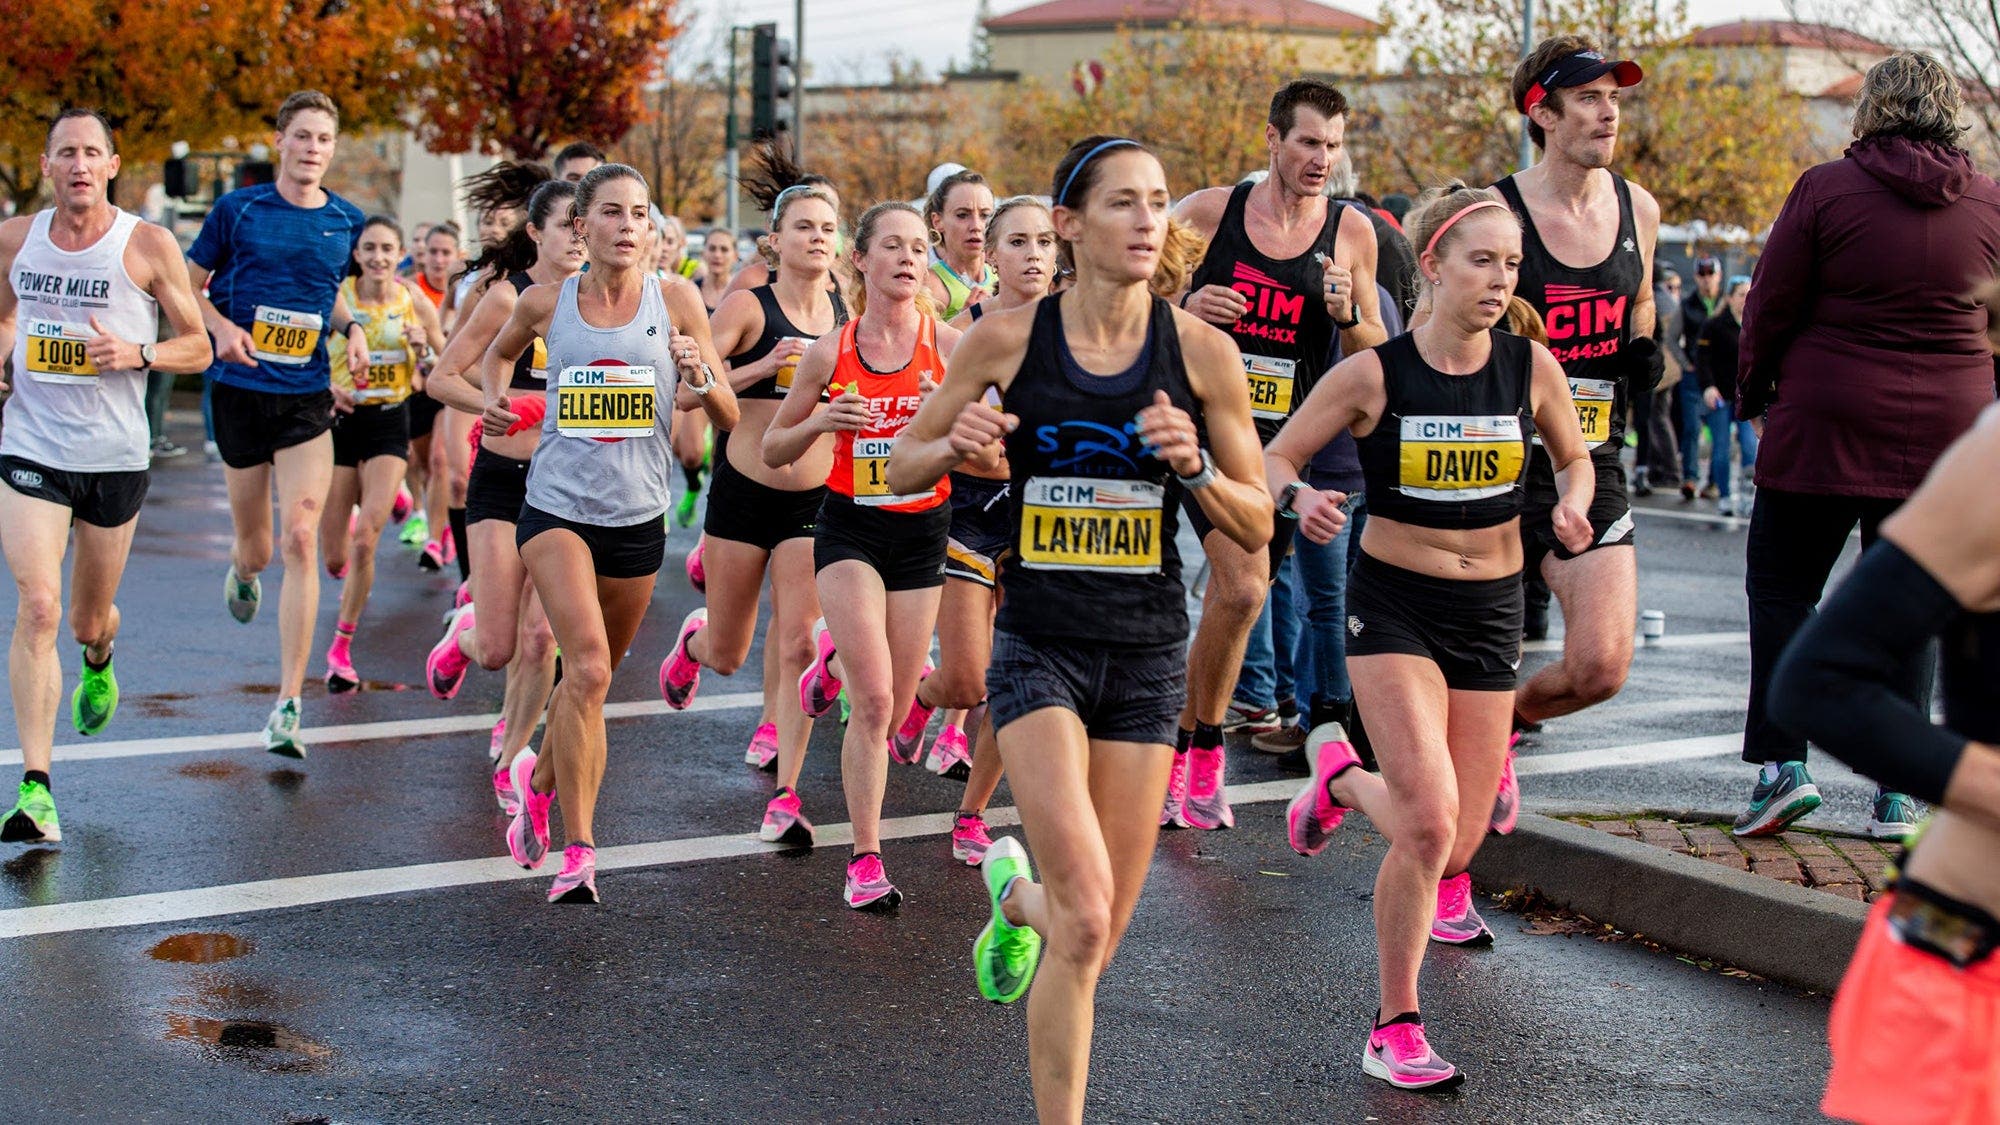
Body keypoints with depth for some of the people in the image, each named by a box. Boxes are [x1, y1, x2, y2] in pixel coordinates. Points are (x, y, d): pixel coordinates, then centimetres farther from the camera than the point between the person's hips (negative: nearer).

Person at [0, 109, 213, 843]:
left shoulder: (148, 246, -6)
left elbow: (198, 348, 0)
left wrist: (137, 354, -19)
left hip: (115, 458, 0)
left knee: (89, 619, 15)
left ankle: (98, 659, 56)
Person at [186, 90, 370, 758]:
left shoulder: (348, 222, 5)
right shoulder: (237, 210, -2)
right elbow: (189, 287, 5)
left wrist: (351, 328, 1)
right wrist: (222, 327, -14)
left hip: (307, 400, 0)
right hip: (240, 391, 0)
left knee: (300, 540, -14)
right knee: (256, 549, 9)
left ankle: (288, 707, -11)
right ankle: (242, 571, 52)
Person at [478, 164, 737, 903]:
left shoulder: (675, 301, -3)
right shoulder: (545, 303, -1)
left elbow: (728, 418, -1)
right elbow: (500, 351, 22)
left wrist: (700, 378, -21)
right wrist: (494, 399, 3)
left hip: (638, 516, 2)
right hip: (557, 508, -2)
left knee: (591, 678, 16)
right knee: (588, 669, -21)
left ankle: (540, 779, 45)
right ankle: (577, 849, -14)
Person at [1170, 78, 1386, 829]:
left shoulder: (1351, 232, 3)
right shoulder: (1208, 212, -2)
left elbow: (1374, 359, 9)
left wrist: (1347, 315, -12)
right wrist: (1185, 309, -13)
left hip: (1283, 440, 3)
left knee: (1233, 595, 7)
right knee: (1243, 586, -20)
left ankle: (1182, 748, 26)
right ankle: (1206, 751, -1)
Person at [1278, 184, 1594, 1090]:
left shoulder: (1532, 367, -3)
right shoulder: (1372, 375, -11)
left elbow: (1574, 455, 14)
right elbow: (1272, 457, -2)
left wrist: (1572, 504, -8)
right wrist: (1300, 496, -25)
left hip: (1491, 608, 4)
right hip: (1393, 605, -4)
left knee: (1461, 838, 6)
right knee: (1430, 819, -20)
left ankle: (1343, 777, 40)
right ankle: (1395, 1029, 1)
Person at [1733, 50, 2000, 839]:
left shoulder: (1828, 189, -8)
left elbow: (1770, 306, -4)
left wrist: (1753, 391, 11)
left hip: (1826, 426, -3)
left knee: (1781, 587, 8)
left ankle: (1783, 765, -3)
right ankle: (1898, 792, 10)